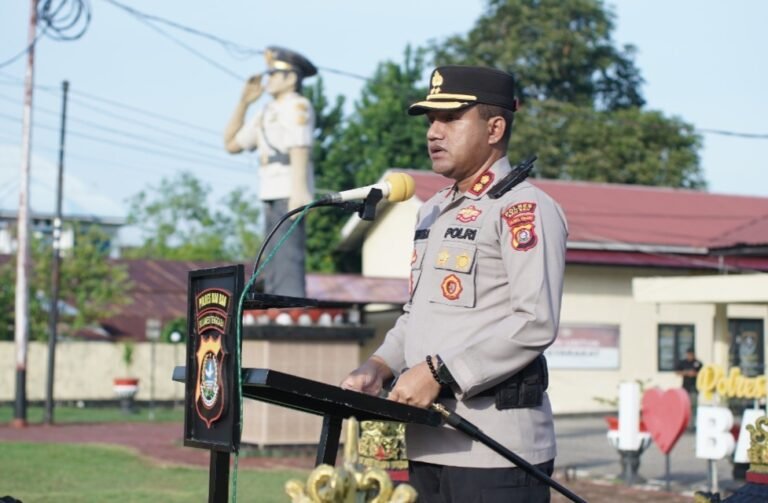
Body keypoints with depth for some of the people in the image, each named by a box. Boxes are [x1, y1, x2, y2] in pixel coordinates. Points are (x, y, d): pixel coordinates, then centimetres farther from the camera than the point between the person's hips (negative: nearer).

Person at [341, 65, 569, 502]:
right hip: (429, 445, 8)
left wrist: (440, 373, -19)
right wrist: (380, 366, 8)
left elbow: (535, 323, -17)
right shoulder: (434, 211, 20)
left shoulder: (523, 208, -7)